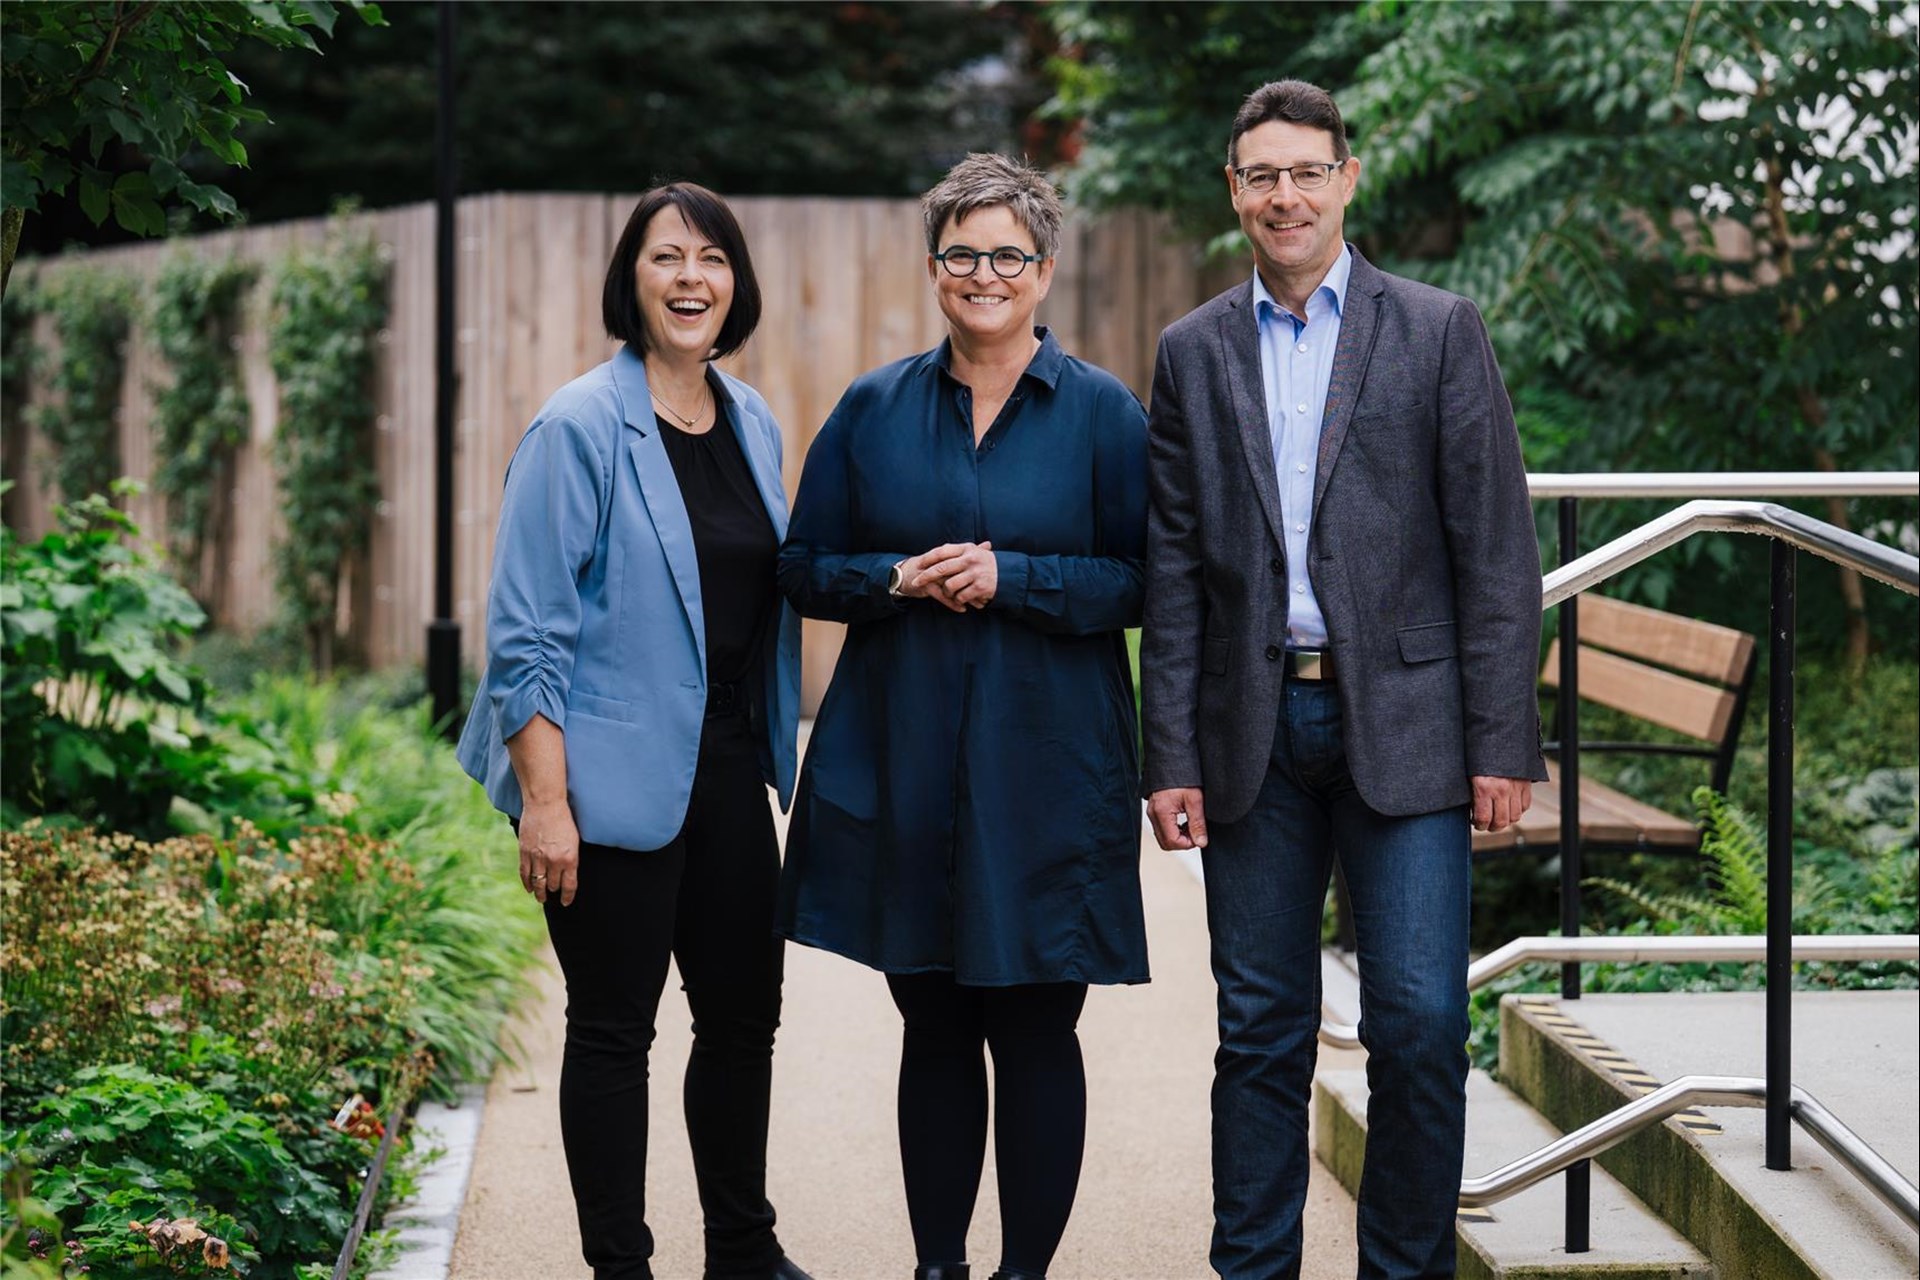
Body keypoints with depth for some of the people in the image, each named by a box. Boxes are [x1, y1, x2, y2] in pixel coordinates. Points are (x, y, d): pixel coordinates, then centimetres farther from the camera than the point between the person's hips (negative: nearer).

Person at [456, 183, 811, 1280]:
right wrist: (545, 801, -19)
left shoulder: (754, 425, 8)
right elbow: (527, 633, -14)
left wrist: (778, 757, 14)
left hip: (729, 767, 7)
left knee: (744, 1013, 14)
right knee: (615, 1027, 3)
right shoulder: (581, 429, -12)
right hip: (619, 772, -7)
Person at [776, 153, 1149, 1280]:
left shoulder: (1103, 413, 0)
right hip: (901, 766, 2)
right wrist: (898, 579, -11)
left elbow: (1146, 582, -4)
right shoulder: (873, 410, 7)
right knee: (934, 1028, 9)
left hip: (1046, 766, -2)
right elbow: (805, 568, 8)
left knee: (1035, 1029, 2)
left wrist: (1010, 577, -15)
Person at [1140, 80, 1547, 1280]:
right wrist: (1172, 757, 2)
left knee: (1419, 1023, -3)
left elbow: (1495, 550, -1)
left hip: (1403, 721, -2)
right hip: (1255, 731, 2)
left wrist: (1502, 743, -7)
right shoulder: (1195, 352, 10)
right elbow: (1174, 570, 8)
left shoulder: (1439, 332, 2)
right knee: (1262, 1029, 8)